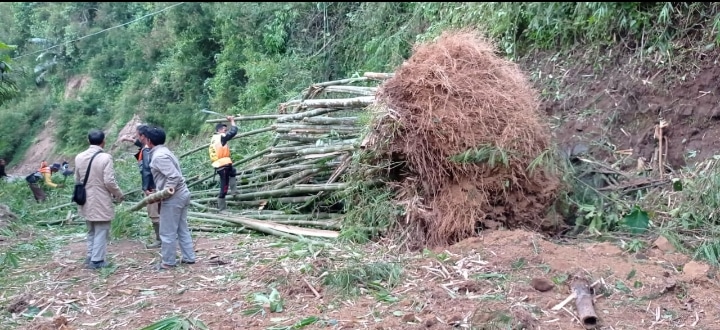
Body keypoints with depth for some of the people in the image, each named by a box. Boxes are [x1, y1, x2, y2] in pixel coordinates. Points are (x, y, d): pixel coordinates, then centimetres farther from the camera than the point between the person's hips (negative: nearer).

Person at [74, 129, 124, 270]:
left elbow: (77, 180, 11)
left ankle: (90, 257, 26)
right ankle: (97, 260, 6)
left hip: (86, 201, 6)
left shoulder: (79, 157, 3)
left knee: (91, 231, 21)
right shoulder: (105, 157, -17)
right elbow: (109, 181, -18)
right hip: (101, 201, -6)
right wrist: (119, 195, -3)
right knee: (101, 231, 4)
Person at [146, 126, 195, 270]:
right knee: (182, 229, 16)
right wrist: (160, 192, 15)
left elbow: (175, 177, -26)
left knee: (167, 232, 2)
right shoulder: (164, 152, 14)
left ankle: (168, 262, 13)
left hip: (173, 198, -10)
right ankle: (189, 257, 23)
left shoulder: (159, 156, -19)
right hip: (181, 194, 10)